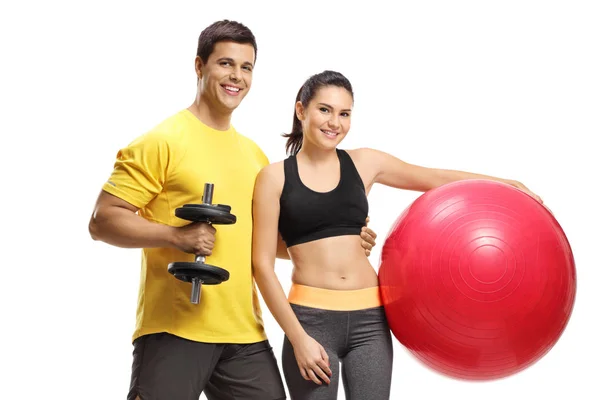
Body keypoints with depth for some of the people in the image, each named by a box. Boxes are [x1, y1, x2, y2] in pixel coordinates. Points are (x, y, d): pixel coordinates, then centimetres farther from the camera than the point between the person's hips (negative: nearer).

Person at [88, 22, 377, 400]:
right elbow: (102, 220, -8)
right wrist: (175, 235, -22)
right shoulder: (163, 141, -5)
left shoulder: (254, 154, 16)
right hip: (174, 330, -6)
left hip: (244, 334, 6)